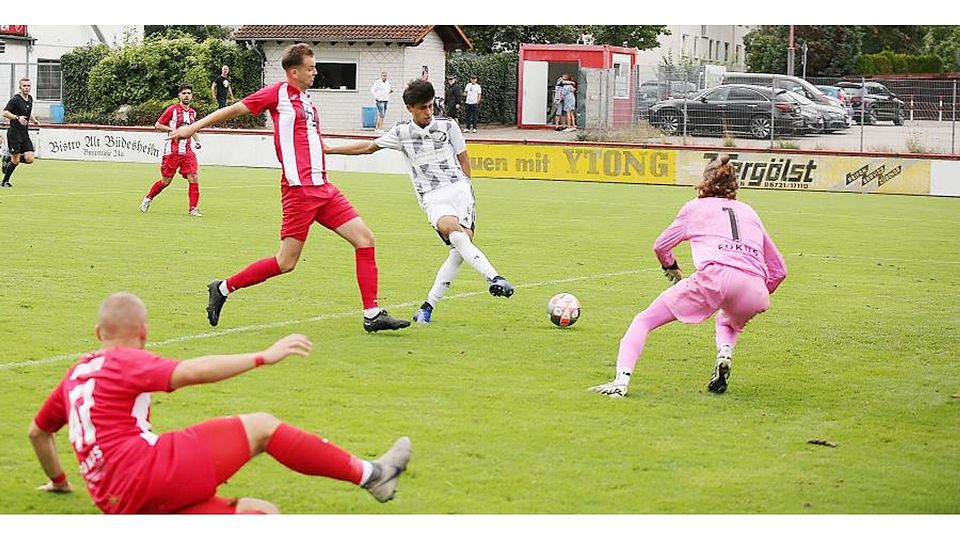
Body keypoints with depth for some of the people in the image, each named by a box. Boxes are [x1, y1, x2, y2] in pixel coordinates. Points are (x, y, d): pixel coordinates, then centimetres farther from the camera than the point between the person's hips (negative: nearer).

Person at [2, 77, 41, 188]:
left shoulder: (30, 99, 11)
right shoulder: (15, 99, -11)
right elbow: (5, 113, -16)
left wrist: (34, 120, 13)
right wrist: (17, 117, -28)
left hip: (25, 133, 7)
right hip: (14, 132, -7)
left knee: (29, 159, -5)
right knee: (15, 161, -6)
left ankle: (8, 159, 20)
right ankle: (4, 181, 13)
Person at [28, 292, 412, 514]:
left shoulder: (75, 375, 26)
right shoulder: (125, 361, 3)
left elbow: (37, 432, 39)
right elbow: (188, 372, -16)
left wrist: (58, 481, 55)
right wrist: (263, 357, -16)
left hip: (121, 507, 8)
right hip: (151, 467, -7)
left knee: (261, 514, 7)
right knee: (260, 427, 0)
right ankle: (370, 474, -3)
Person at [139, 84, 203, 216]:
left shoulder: (193, 113, 13)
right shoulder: (172, 109, -6)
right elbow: (157, 125, -3)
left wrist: (196, 139, 13)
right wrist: (173, 130, -15)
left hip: (187, 151, 5)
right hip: (172, 151, -5)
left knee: (193, 178, -9)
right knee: (166, 181, 3)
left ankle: (193, 209, -4)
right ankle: (148, 198, 27)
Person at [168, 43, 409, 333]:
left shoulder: (307, 100, 17)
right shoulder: (278, 93, -4)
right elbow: (234, 109, 0)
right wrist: (194, 126, -1)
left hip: (322, 187, 8)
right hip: (299, 188, -8)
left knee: (364, 238, 0)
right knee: (286, 263, -7)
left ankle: (372, 314, 2)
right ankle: (223, 288, 9)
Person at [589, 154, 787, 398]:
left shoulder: (696, 207, 23)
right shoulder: (749, 212, 31)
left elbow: (660, 246, 33)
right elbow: (779, 269, 31)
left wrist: (671, 268, 53)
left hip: (714, 276, -3)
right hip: (754, 292, 4)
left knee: (643, 321, 9)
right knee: (728, 323, 38)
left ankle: (621, 380, -11)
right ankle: (725, 353, 6)